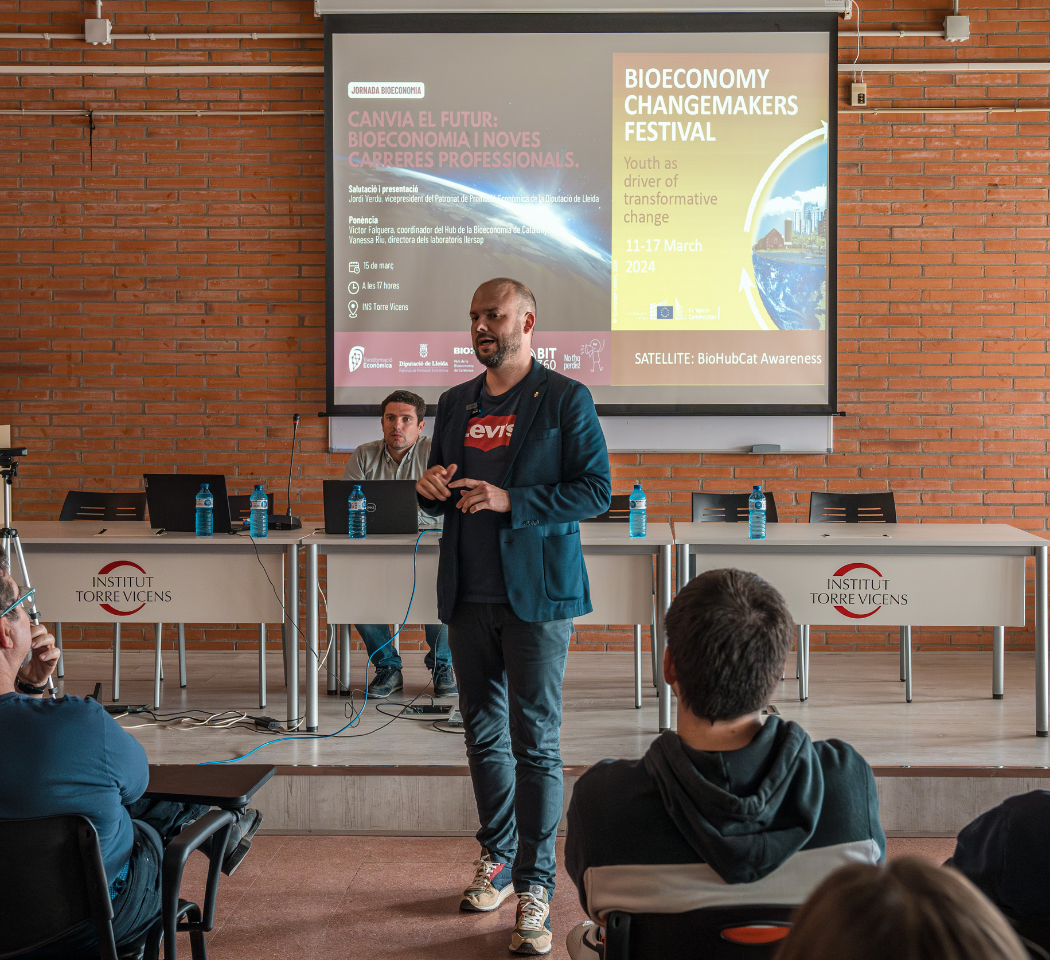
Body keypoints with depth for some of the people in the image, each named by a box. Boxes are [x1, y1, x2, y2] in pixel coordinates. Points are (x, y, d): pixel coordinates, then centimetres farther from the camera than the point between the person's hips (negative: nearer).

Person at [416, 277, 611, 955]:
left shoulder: (566, 400, -3)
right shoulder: (456, 404, 14)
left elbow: (596, 489, -9)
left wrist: (510, 501, -18)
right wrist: (432, 489, -2)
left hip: (536, 594, -6)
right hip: (470, 594, 6)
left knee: (536, 741, -4)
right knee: (484, 735, 14)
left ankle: (535, 885, 1)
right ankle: (497, 857, 29)